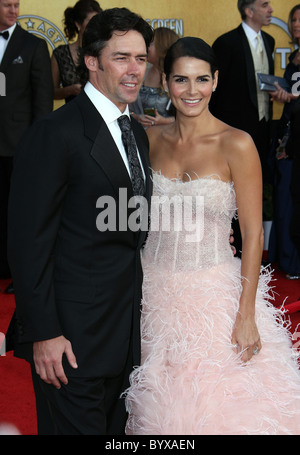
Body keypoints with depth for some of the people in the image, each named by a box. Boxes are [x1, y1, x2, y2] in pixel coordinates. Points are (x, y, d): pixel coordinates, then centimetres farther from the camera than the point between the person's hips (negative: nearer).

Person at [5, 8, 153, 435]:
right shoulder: (55, 133, -16)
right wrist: (42, 334, -19)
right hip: (73, 336, -8)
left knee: (114, 426, 19)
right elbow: (28, 242, -18)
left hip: (126, 328, 8)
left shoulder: (137, 132, 10)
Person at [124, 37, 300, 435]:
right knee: (162, 407, 13)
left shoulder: (236, 144, -10)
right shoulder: (152, 139, 2)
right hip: (156, 293, 3)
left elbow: (252, 232, -10)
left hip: (213, 294, -3)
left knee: (218, 406, 6)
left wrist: (246, 315, -13)